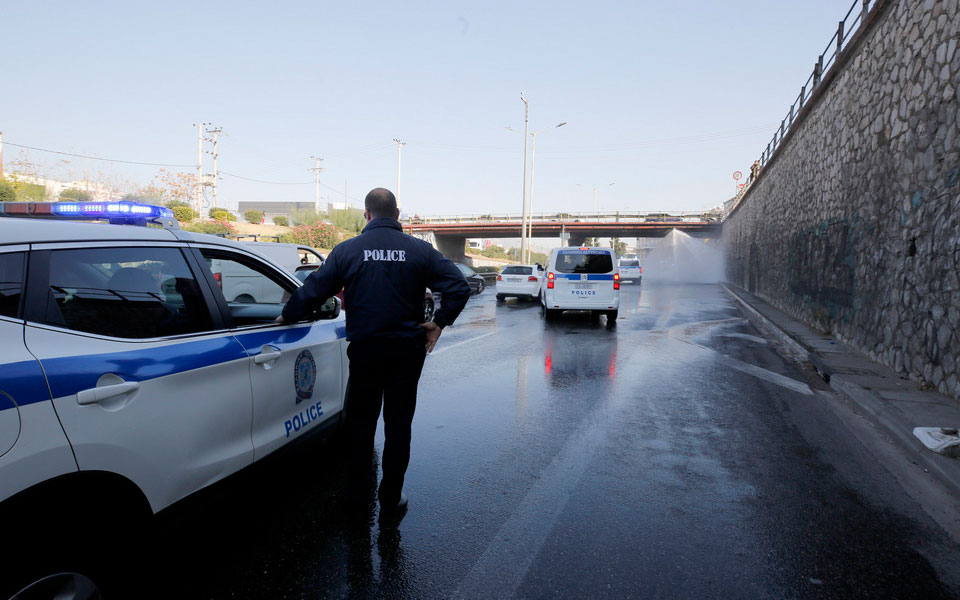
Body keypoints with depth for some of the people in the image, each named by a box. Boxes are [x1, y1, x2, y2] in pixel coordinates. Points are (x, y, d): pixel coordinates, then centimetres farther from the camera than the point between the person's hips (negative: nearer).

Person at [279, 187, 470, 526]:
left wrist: (287, 316, 12)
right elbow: (459, 287, -8)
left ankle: (359, 489, 33)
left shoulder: (348, 250, -4)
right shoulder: (420, 250, -3)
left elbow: (312, 291, -5)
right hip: (407, 349, 0)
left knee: (361, 420, 19)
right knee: (398, 425, 10)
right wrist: (439, 323, 1)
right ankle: (391, 503, 15)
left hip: (365, 349, 0)